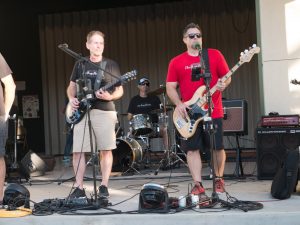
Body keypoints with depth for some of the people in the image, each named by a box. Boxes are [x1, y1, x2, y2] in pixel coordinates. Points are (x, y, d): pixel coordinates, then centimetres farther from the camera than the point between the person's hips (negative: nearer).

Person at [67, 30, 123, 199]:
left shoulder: (111, 65, 7)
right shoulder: (80, 64, 14)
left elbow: (120, 90, 6)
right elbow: (71, 87, 20)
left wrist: (109, 96, -14)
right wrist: (72, 99, -1)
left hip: (105, 111, -2)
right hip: (81, 111, 2)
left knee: (106, 150, -2)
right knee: (78, 151, -3)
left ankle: (104, 187, 8)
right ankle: (79, 188, 5)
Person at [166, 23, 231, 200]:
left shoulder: (215, 55, 4)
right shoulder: (176, 62, 5)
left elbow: (227, 76, 7)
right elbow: (170, 87, 4)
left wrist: (224, 84, -16)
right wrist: (178, 104, -12)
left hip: (214, 111, 0)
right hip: (189, 114, 1)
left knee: (218, 147, 4)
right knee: (192, 149, -1)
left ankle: (219, 180, 24)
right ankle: (198, 185, 3)